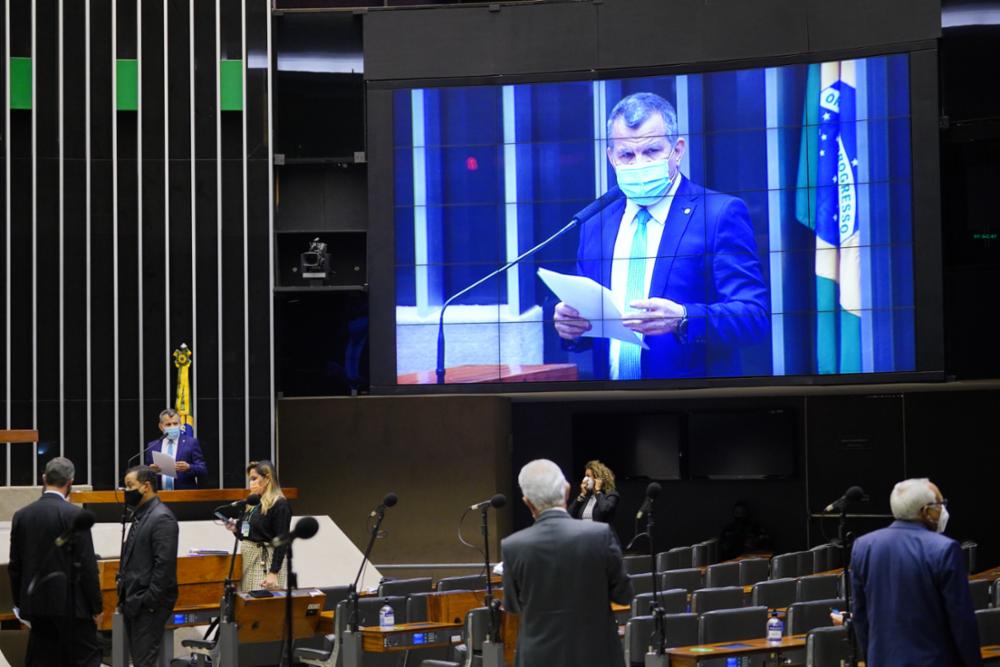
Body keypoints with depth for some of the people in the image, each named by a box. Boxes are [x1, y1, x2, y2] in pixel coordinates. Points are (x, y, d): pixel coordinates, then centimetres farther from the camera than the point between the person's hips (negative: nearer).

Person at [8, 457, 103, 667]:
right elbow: (87, 565, -12)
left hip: (36, 602, 5)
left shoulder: (21, 515, 4)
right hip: (71, 603, -5)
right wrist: (96, 607, -5)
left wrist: (19, 603, 18)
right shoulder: (75, 515, -12)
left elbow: (15, 566, 8)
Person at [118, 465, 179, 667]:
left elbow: (165, 564, -20)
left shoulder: (161, 518, -14)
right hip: (134, 602, 9)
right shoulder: (140, 515, 15)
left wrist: (149, 601, -20)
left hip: (149, 604, -9)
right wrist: (125, 595, 15)